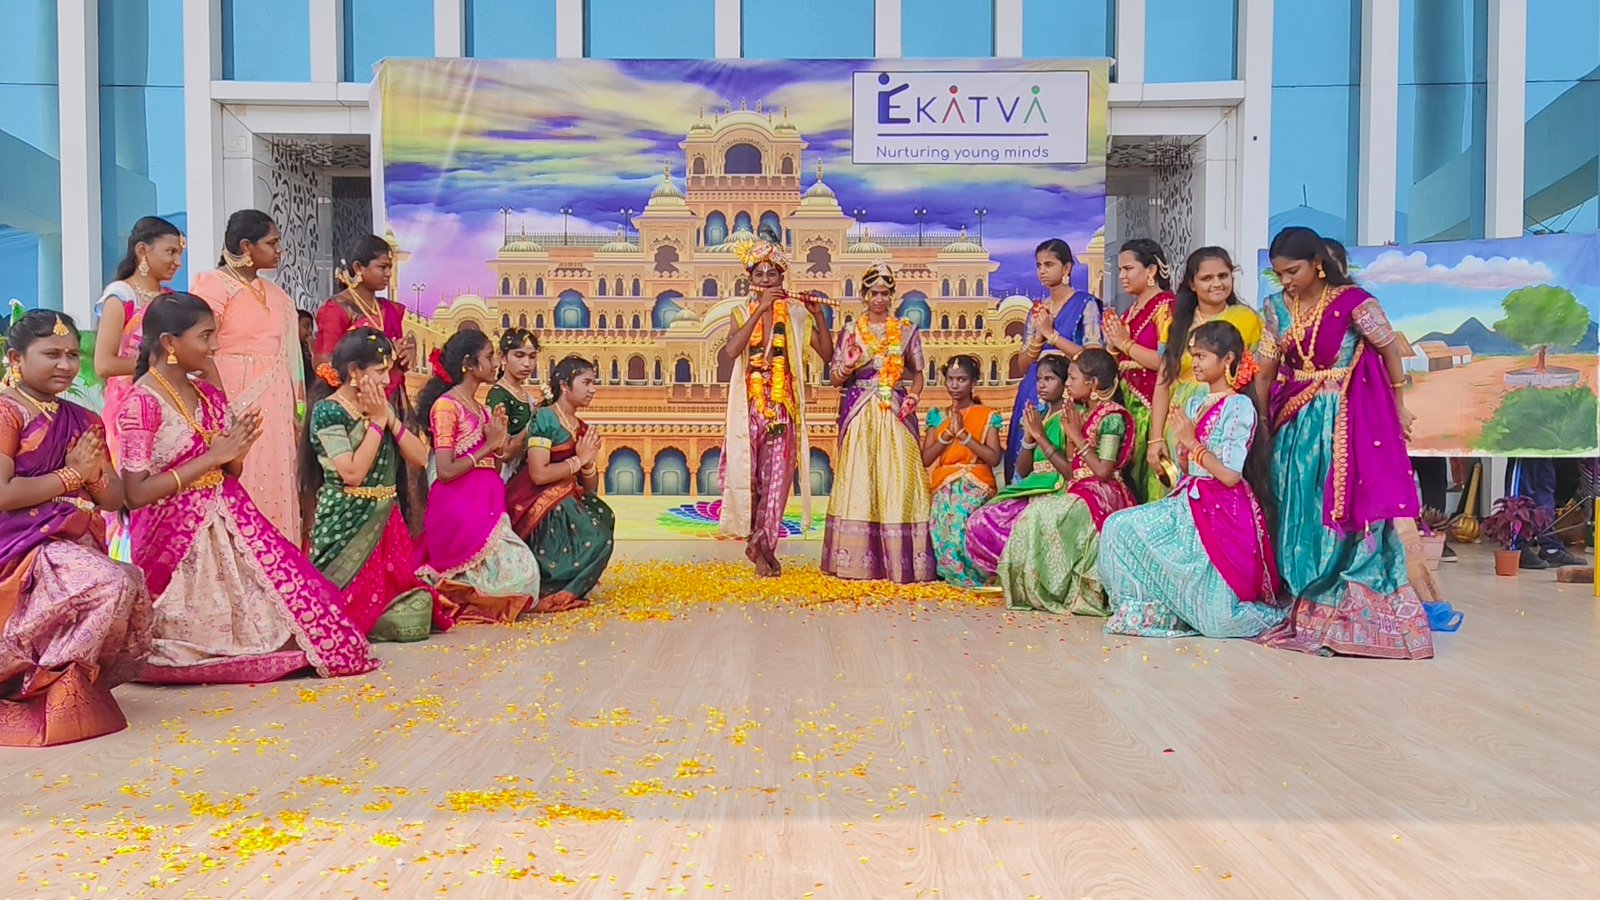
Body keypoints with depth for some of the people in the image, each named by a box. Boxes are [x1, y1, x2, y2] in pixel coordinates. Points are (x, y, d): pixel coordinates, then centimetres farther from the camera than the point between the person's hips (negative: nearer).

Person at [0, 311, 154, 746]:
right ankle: (39, 683, -9)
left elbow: (115, 500, 18)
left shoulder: (84, 422, 18)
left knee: (132, 590, -22)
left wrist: (93, 472, -3)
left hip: (75, 544, 7)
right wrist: (70, 475, -7)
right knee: (114, 585, -30)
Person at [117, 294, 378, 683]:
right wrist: (212, 457, -18)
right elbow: (136, 493, -16)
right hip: (176, 536, -7)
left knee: (286, 579, -9)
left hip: (226, 523, 7)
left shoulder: (209, 396, 9)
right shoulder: (142, 404, -12)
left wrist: (237, 451, -8)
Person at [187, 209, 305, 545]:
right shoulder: (213, 284, -4)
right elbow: (203, 353, -13)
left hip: (274, 406, 7)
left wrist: (295, 413, 11)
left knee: (276, 489, 5)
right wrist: (226, 410, -21)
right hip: (236, 401, -7)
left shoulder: (275, 294, 18)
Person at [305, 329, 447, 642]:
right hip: (347, 524, -7)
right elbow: (353, 473, -22)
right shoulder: (329, 411, -11)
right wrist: (377, 422, -13)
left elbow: (420, 458, 5)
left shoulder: (380, 407, 11)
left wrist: (390, 418, -5)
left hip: (386, 520, 7)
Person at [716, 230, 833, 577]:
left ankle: (761, 546, 12)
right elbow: (731, 351, -16)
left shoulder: (796, 313, 5)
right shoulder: (742, 312, 4)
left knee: (777, 477, -1)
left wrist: (818, 315, -11)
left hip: (784, 409, 0)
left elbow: (827, 355, 0)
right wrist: (760, 309, -17)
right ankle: (760, 546, 19)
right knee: (748, 475, 2)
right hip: (749, 408, 0)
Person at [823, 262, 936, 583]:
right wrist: (849, 364, -13)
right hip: (859, 415, 0)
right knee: (857, 482, -4)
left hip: (896, 415, 0)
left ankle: (899, 559, -1)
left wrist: (913, 396, -7)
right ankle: (857, 559, 0)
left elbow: (918, 373, 12)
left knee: (897, 482, -5)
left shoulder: (907, 330, 9)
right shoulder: (850, 332, 9)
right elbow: (835, 379, 7)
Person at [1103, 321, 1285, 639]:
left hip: (1224, 513, -8)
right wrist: (1181, 439, -4)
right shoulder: (1194, 404, 12)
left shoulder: (1239, 406, -11)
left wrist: (1193, 441, -12)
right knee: (1119, 527, -10)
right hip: (1188, 503, 8)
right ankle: (1153, 605, 0)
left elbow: (1229, 475, -17)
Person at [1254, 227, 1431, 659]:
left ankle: (1356, 613, 4)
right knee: (1297, 515, 9)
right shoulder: (1278, 308, 4)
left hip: (1346, 420, -5)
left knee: (1348, 514, -5)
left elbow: (1389, 350, -2)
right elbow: (1266, 371, 6)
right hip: (1295, 423, 5)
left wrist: (1398, 407, 3)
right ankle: (1303, 606, 20)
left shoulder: (1353, 302, -11)